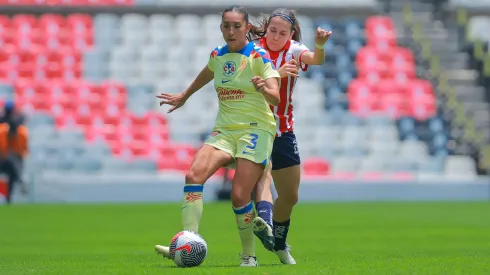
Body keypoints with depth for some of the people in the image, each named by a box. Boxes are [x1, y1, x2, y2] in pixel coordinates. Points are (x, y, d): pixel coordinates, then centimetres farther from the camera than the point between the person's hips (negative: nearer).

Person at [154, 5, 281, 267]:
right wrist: (184, 96, 45)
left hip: (256, 128, -5)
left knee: (239, 196, -16)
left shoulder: (258, 56, -8)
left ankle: (249, 256, 5)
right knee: (193, 176, -20)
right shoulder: (217, 56, 9)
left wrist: (265, 89, -40)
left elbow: (276, 98, -18)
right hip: (225, 129, 5)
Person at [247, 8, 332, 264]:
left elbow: (316, 59, -25)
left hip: (283, 132, 4)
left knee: (289, 197, 13)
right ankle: (265, 224, -57)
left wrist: (320, 46, -48)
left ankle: (279, 244, 36)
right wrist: (277, 74, -39)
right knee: (262, 172, -33)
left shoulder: (293, 51, -3)